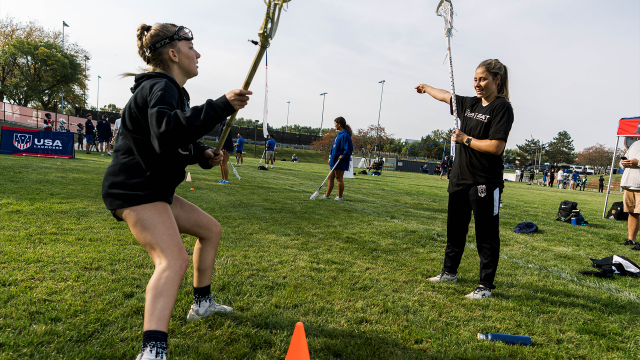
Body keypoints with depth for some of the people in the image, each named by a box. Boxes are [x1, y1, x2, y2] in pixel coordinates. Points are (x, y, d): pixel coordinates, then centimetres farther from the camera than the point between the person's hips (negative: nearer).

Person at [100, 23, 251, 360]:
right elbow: (167, 131, -37)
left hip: (155, 189, 11)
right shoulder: (160, 87, -15)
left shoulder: (169, 89, 18)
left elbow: (177, 143, 27)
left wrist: (201, 153, 7)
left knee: (211, 229, 19)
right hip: (134, 190, -11)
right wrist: (220, 107, -36)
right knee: (174, 258, -28)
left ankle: (201, 304, 30)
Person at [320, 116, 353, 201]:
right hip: (334, 160, 10)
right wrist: (331, 158, 17)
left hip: (340, 162, -10)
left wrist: (343, 156, -22)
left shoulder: (345, 135, -16)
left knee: (339, 178, -1)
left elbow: (348, 148, -20)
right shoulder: (339, 134, 15)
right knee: (330, 177, 12)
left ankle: (340, 197, 9)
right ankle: (327, 195, 20)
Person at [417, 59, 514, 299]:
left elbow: (496, 147, -22)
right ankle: (450, 272, 35)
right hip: (460, 180, 8)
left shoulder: (502, 108, -12)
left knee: (486, 236, 1)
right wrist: (426, 88, 44)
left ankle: (486, 286, 12)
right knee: (455, 230, 19)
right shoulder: (470, 104, 10)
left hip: (485, 183, -8)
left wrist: (465, 139, -13)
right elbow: (446, 96, 29)